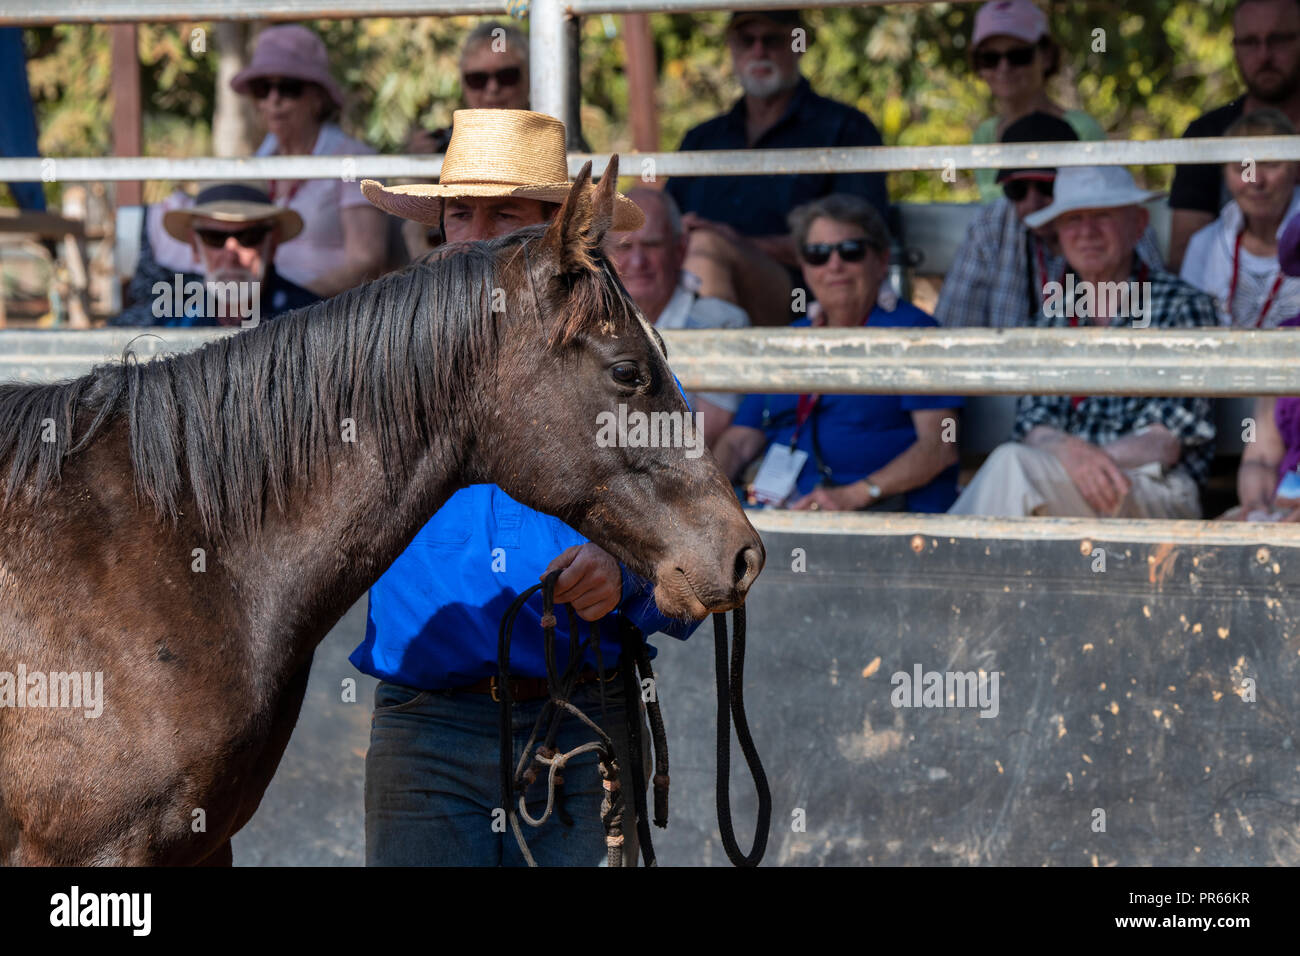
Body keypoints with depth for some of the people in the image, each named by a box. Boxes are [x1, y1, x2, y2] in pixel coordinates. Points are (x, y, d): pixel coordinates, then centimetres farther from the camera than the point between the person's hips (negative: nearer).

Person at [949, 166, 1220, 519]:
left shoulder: (1183, 305, 4)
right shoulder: (1055, 310, 18)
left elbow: (1167, 442, -3)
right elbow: (1033, 418, 9)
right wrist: (1067, 449, -16)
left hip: (1159, 492, -4)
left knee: (1012, 465, -31)